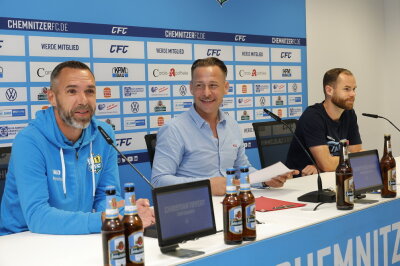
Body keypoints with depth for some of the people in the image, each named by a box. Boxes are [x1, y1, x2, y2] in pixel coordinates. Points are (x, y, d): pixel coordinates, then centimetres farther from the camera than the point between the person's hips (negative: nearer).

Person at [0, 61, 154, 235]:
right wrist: (101, 221, -33)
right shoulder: (29, 142, -16)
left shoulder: (104, 135, 0)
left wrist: (121, 211, -20)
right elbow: (36, 216, -24)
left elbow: (106, 196, 3)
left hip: (77, 238, 5)